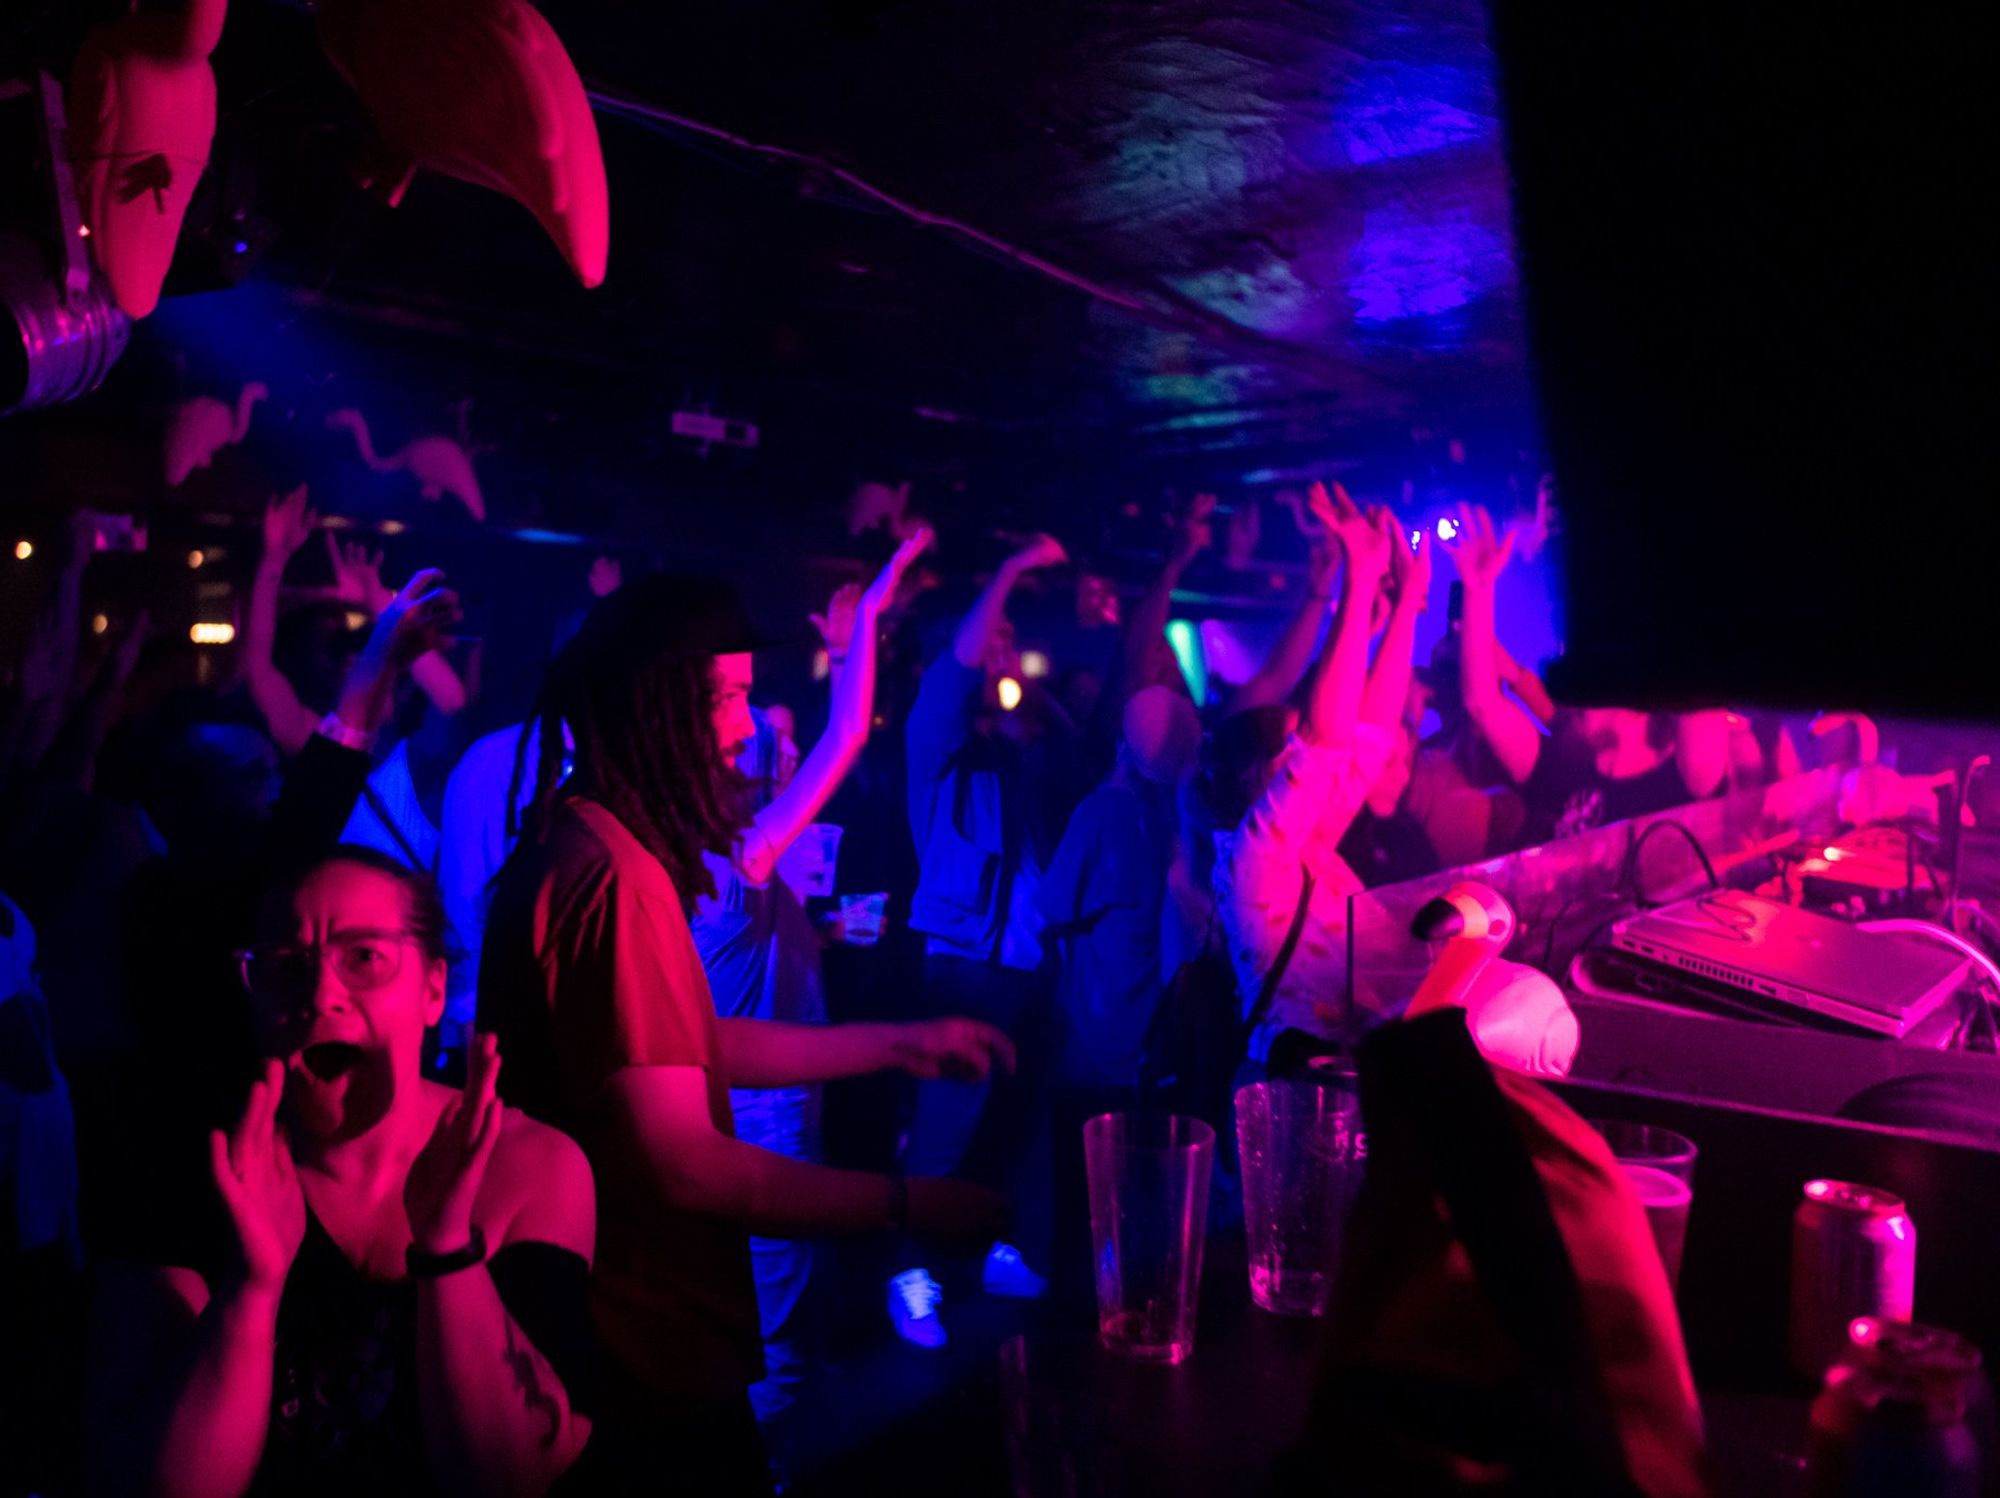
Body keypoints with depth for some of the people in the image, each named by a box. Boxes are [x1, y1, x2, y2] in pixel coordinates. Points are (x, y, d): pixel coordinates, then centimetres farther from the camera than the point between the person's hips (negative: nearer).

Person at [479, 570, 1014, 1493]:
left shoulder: (593, 846, 7)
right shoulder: (615, 877, -26)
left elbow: (699, 1047, 13)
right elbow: (684, 1167, -27)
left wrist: (899, 1045, 15)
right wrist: (906, 1204, -18)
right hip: (650, 1360, -10)